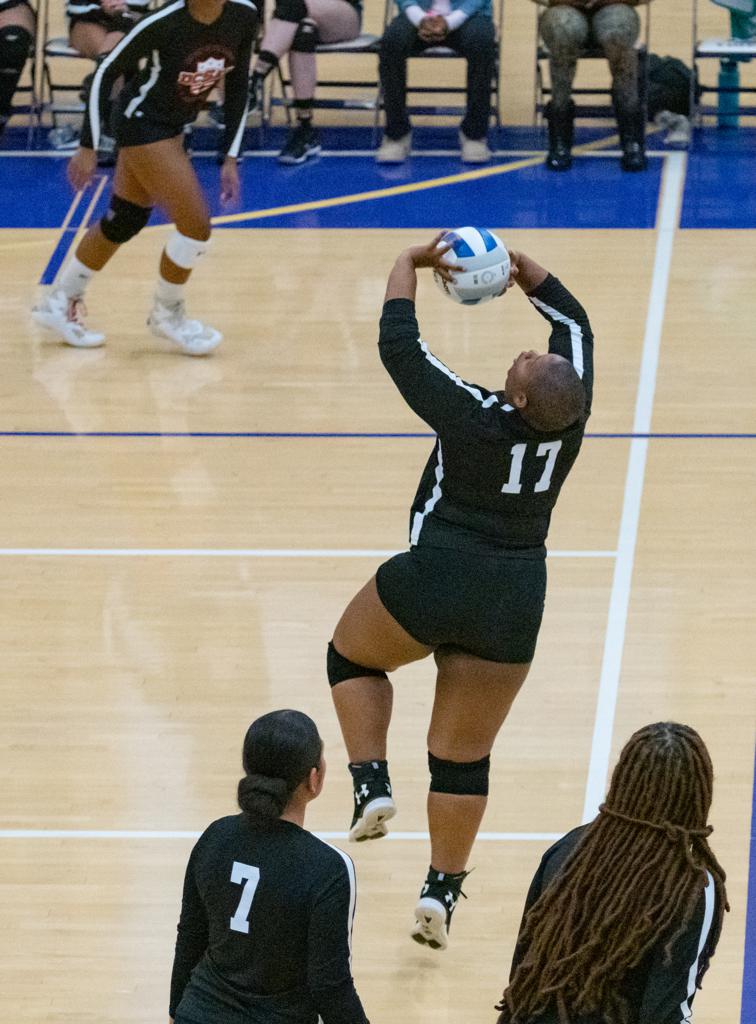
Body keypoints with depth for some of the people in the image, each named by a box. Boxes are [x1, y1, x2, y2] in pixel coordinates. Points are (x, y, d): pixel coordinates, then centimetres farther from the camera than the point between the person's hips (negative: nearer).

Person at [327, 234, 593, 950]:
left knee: (351, 658, 26)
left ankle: (372, 786, 8)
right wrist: (524, 270, 11)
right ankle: (440, 894, 12)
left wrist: (409, 265, 1)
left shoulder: (473, 417, -22)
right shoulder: (569, 414, -11)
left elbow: (398, 346, -10)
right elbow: (573, 321, 9)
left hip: (435, 582, -4)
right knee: (465, 755, 13)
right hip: (514, 605, 4)